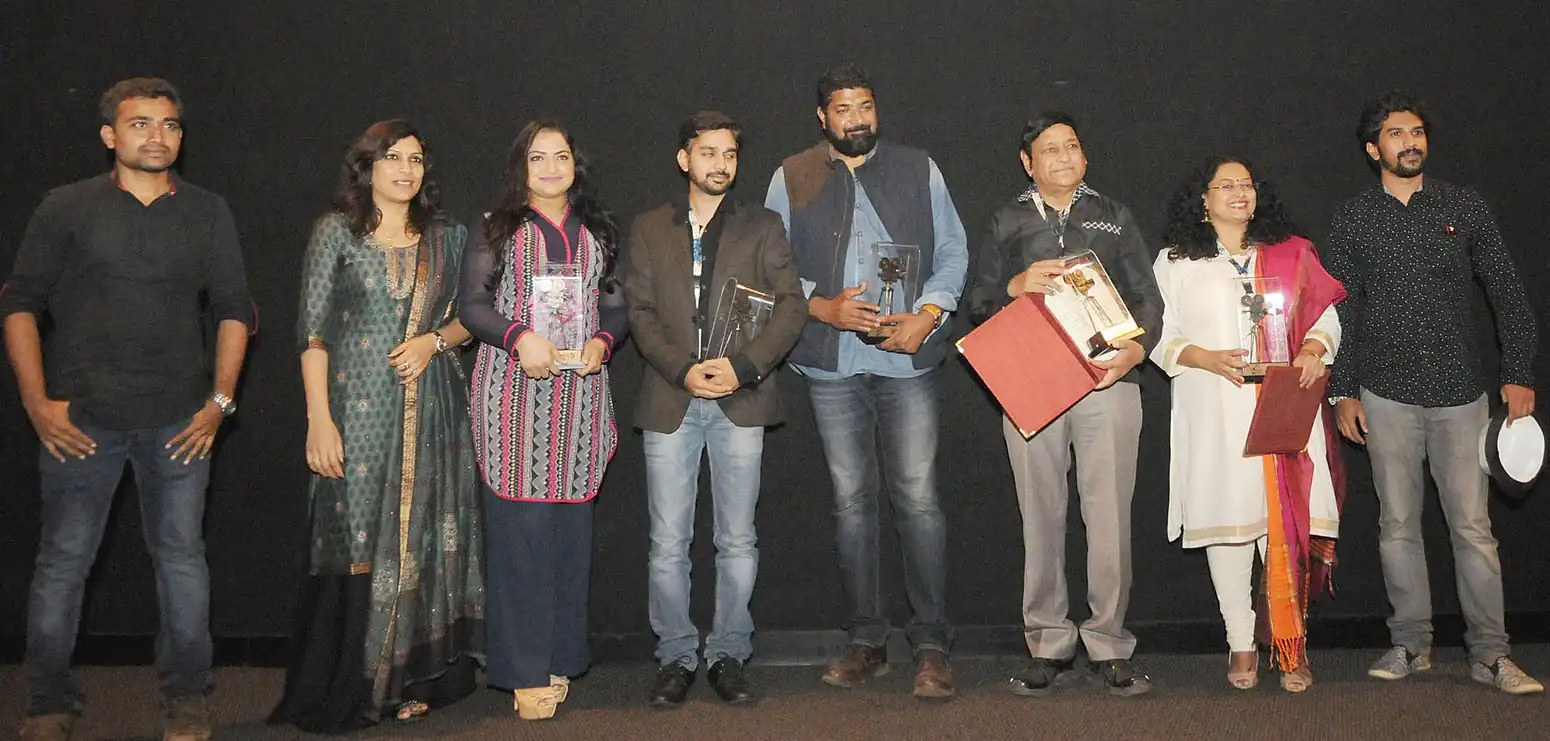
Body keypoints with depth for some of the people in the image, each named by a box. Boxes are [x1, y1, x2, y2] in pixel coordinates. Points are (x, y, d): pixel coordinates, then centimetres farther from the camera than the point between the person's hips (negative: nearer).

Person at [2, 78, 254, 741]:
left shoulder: (208, 213, 9)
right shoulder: (66, 208, 4)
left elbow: (234, 309, 10)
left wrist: (221, 399, 2)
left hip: (179, 422, 1)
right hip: (80, 418, -1)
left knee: (181, 557, 4)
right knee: (63, 561, 3)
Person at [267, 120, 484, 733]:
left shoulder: (446, 237, 11)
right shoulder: (337, 232, 1)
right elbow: (312, 331, -3)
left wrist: (434, 341, -6)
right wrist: (319, 421, -11)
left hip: (432, 409, 3)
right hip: (359, 408, -3)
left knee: (423, 541, 4)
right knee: (356, 543, -3)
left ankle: (412, 681, 15)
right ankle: (344, 693, 8)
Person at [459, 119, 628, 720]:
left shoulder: (597, 232, 16)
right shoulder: (497, 230, 7)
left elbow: (617, 306, 14)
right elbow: (472, 303, 0)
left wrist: (603, 341, -6)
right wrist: (519, 336, -17)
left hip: (581, 393, 3)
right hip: (513, 394, -3)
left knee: (570, 526, 5)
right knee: (519, 526, -6)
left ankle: (560, 657, 15)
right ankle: (524, 670, 1)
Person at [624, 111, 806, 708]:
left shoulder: (762, 227, 10)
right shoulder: (649, 229, 12)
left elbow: (792, 307, 1)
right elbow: (640, 311, 5)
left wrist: (742, 366, -12)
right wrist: (682, 369, -11)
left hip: (741, 399, 0)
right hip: (670, 400, 0)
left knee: (737, 542, 4)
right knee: (668, 544, 2)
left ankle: (728, 655, 16)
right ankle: (675, 657, 14)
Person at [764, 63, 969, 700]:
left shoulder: (918, 170, 10)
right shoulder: (792, 178, 9)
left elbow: (953, 253, 8)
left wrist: (928, 315, -8)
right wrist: (822, 307, -10)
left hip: (909, 358, -1)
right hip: (832, 363, 1)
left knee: (918, 498, -6)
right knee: (851, 500, 8)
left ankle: (932, 644, 4)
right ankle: (866, 640, 18)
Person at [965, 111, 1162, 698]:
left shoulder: (1114, 217, 17)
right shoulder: (1008, 223, 17)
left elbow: (1147, 297, 13)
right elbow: (978, 303, 13)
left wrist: (1137, 348, -6)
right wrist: (1017, 286, -7)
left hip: (1107, 382, 0)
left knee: (1109, 517, -4)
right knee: (1041, 517, 2)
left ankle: (1109, 645, 6)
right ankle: (1049, 645, 11)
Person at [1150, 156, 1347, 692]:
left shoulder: (1291, 253, 13)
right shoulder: (1175, 262, 9)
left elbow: (1326, 315, 13)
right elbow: (1160, 338, 5)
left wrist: (1314, 351, -7)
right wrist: (1207, 358, -11)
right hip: (1214, 415, 0)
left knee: (1286, 524, -5)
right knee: (1226, 520, 1)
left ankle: (1291, 645, 4)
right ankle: (1241, 645, 10)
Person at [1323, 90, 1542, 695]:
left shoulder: (1465, 207, 6)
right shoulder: (1353, 218, 6)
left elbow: (1507, 294, 7)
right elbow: (1340, 310, 7)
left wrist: (1519, 374, -1)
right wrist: (1343, 392, 2)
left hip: (1460, 389, 0)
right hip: (1386, 394, 0)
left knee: (1473, 525, -1)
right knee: (1397, 524, 5)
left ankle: (1489, 653, 7)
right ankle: (1411, 643, 15)